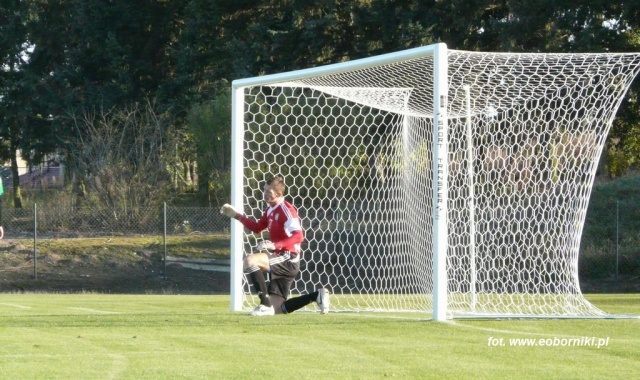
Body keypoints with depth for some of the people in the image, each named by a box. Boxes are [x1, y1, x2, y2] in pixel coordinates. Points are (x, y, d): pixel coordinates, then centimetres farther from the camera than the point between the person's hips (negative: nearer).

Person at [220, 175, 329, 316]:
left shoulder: (286, 210, -16)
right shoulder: (270, 209, 10)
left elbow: (298, 236, -27)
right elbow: (257, 227, 24)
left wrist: (274, 245, -37)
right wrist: (237, 215, 16)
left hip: (288, 259, -10)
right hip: (281, 262, 10)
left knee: (250, 261, -31)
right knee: (276, 310, 11)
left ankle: (265, 305, -25)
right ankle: (317, 296, 20)